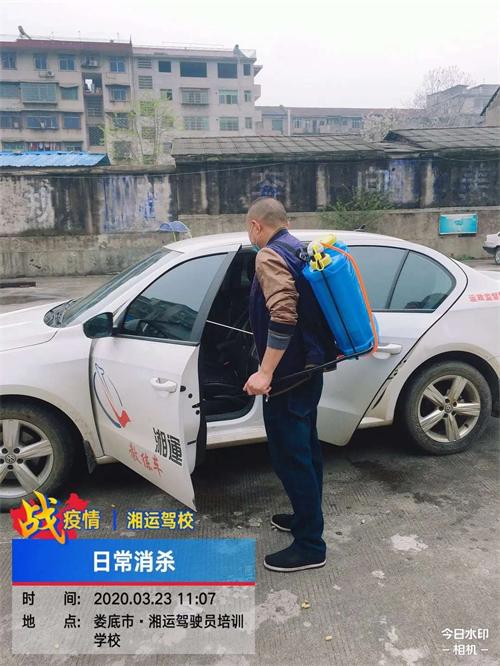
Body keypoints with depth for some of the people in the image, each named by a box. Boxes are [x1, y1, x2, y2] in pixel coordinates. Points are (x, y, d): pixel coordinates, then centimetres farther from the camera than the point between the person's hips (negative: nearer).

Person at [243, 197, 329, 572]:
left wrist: (265, 372, -27)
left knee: (290, 457, 0)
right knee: (305, 449, 20)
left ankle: (310, 545, 12)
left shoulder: (270, 256, -16)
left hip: (288, 373, -10)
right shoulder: (300, 251, 13)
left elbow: (283, 316, -28)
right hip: (308, 368, 10)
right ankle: (307, 517, 37)